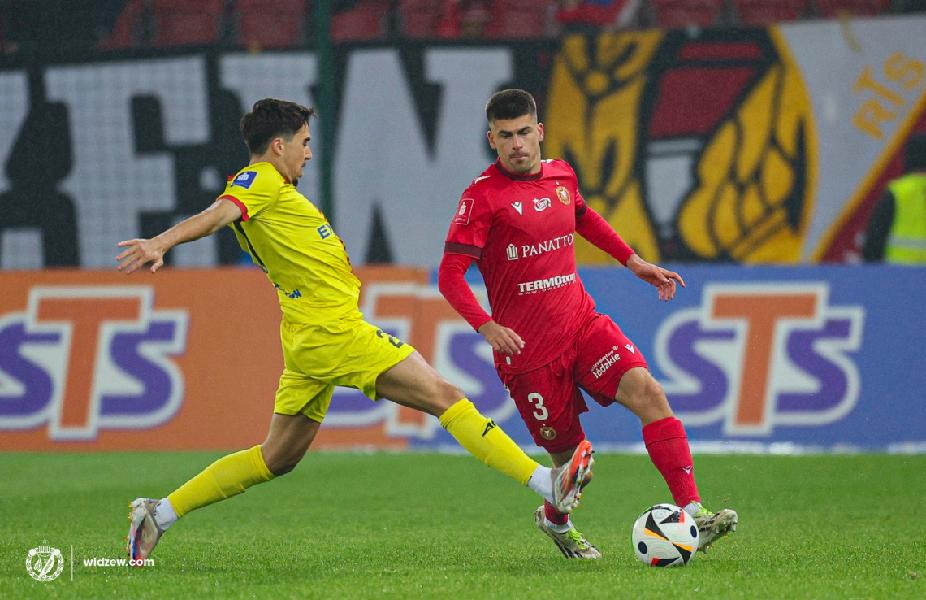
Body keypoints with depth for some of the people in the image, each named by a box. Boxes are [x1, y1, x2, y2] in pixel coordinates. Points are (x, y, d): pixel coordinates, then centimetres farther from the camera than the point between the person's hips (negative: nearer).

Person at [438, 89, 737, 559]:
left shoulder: (561, 176, 7)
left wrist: (633, 261, 26)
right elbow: (450, 276, -15)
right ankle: (554, 520, 39)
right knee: (571, 456, 3)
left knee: (647, 392, -19)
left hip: (583, 325, 5)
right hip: (528, 347, -5)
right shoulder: (483, 197, -11)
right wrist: (486, 327, -30)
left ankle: (691, 512, -24)